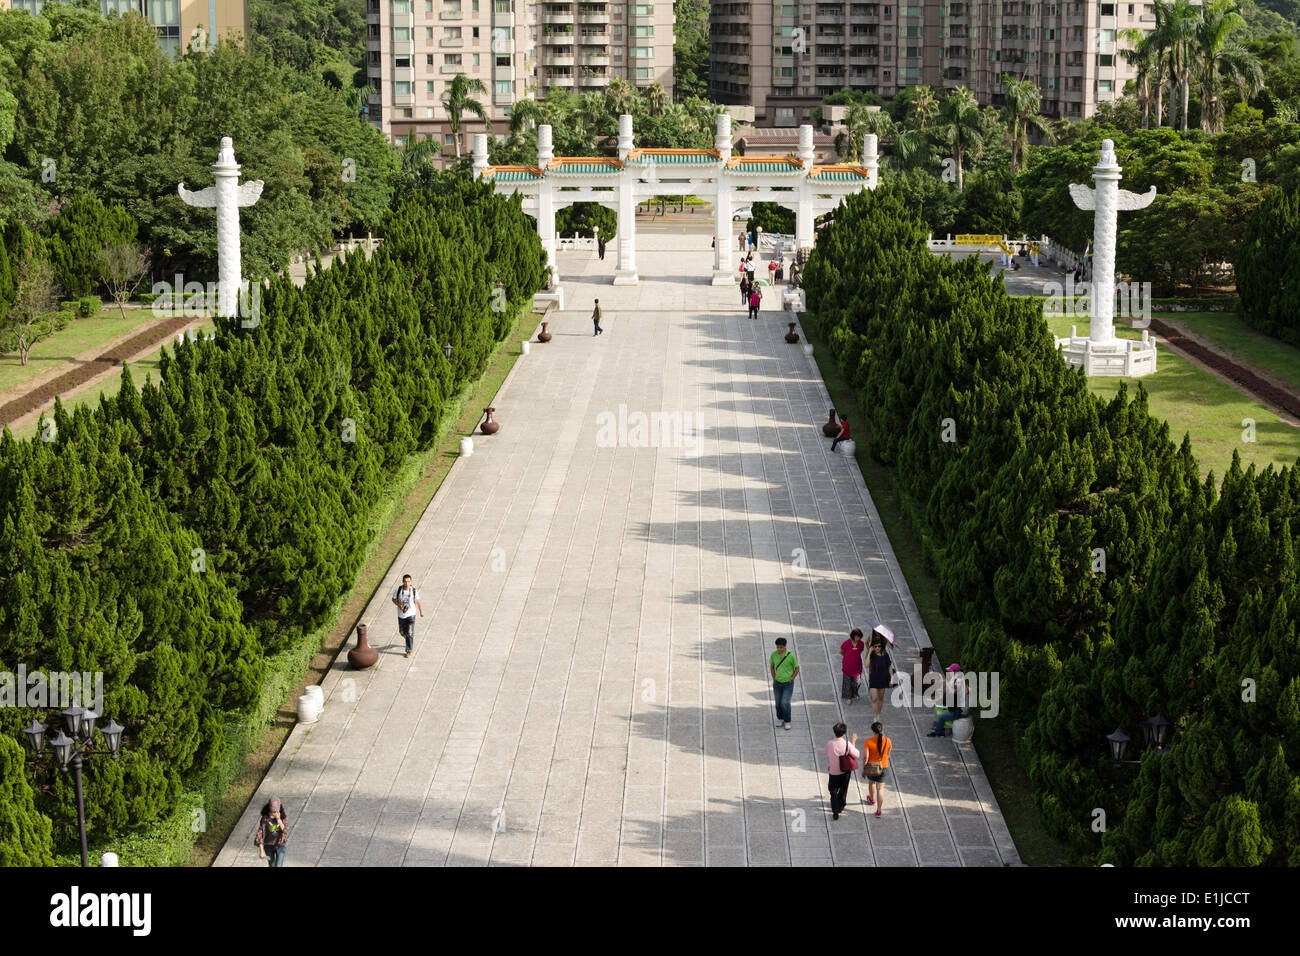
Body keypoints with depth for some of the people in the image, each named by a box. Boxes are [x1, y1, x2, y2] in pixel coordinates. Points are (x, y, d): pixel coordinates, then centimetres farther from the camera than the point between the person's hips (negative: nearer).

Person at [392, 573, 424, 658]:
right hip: (401, 615, 2)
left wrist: (421, 611, 12)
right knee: (402, 632, 16)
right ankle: (410, 640, 48)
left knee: (410, 633, -6)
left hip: (411, 614, -2)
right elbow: (394, 599, 1)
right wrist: (399, 605, -19)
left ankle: (409, 650, 6)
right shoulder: (398, 589, -14)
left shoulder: (414, 590, -14)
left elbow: (418, 601, 2)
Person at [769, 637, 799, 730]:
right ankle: (780, 718, 34)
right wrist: (774, 679, 6)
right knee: (778, 703, 13)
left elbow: (797, 669, -6)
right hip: (777, 683, 4)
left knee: (785, 703, -9)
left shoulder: (791, 656, -19)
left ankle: (787, 721, 8)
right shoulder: (774, 655, -9)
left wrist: (790, 679, -7)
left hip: (788, 684, -4)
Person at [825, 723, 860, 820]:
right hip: (845, 771, 1)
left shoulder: (829, 743, -18)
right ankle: (840, 807, 39)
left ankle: (835, 811, -1)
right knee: (843, 790, 23)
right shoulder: (847, 744, -20)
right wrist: (853, 743, -1)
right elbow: (857, 755, -10)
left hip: (833, 772, -1)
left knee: (833, 792, 11)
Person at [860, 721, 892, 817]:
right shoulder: (888, 741, -13)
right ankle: (879, 810, 8)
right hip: (883, 767, 0)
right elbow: (888, 755, 2)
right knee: (880, 788, 9)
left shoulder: (868, 741, -21)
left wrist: (863, 769, -5)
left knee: (871, 782, 29)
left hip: (871, 767, 0)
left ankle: (872, 800, 54)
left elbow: (865, 757, -18)